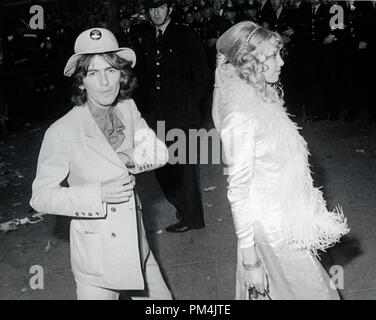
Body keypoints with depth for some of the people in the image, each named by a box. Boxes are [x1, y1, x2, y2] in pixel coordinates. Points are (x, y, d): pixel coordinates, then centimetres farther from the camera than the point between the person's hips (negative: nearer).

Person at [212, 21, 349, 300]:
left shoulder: (263, 99, 3)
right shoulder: (240, 115, -24)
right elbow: (238, 190, -22)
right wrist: (250, 260, -18)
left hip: (289, 219, 8)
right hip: (275, 231, -8)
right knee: (314, 292, 5)